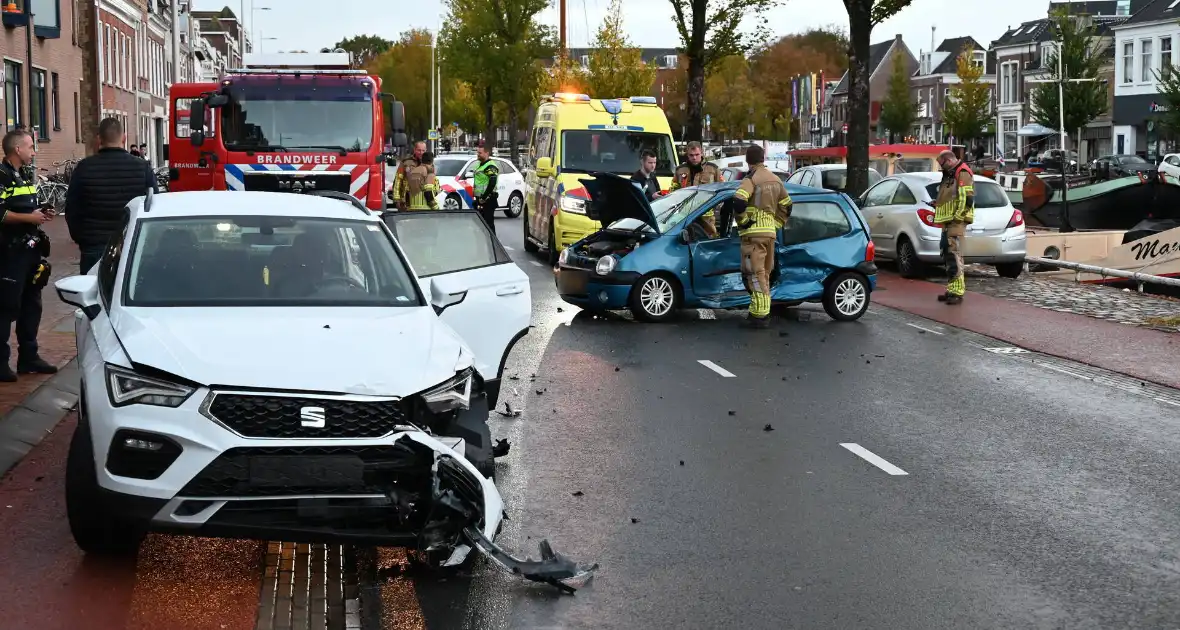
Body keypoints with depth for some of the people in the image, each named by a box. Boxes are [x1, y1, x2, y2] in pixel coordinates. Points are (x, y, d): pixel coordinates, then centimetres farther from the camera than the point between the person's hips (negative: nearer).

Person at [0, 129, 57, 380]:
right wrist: (29, 217, -21)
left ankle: (28, 357, 22)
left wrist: (42, 213, 9)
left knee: (31, 304, 13)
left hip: (30, 248, 9)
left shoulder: (27, 174, 17)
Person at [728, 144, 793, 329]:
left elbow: (738, 202, -26)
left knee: (755, 275, -8)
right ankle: (763, 313, 19)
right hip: (770, 232, 7)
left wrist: (743, 221, -13)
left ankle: (759, 316, -12)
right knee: (764, 275, 15)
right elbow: (786, 206, 21)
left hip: (754, 233, -7)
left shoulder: (751, 179, -11)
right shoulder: (775, 180, 14)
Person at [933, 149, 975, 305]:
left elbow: (966, 199, -19)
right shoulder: (950, 175, 23)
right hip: (948, 222, 11)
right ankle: (952, 290, 19)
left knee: (954, 256, -15)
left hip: (956, 223, -11)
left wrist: (958, 217, -19)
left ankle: (957, 292, -17)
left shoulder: (962, 173, -9)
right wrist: (937, 203, 14)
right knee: (948, 256, 12)